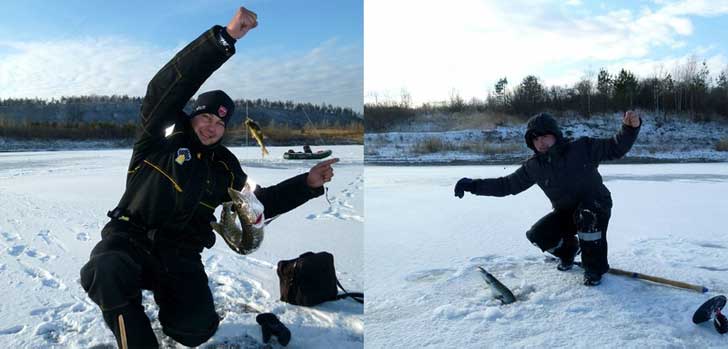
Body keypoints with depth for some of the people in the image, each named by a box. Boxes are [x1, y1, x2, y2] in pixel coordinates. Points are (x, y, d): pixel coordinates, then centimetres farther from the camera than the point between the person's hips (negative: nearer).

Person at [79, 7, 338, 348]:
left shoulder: (225, 167, 11)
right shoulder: (161, 136, -3)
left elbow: (260, 202, 19)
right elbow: (169, 86, -20)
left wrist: (307, 183, 5)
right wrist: (224, 38, -30)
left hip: (180, 257, 4)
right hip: (130, 239, -4)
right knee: (106, 272, -39)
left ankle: (164, 293, 18)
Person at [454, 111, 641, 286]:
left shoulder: (582, 147, -15)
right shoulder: (533, 166, -6)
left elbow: (615, 148, -13)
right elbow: (507, 184, -1)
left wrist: (630, 128, -33)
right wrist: (474, 185, -10)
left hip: (597, 207, -4)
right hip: (566, 212, 4)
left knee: (586, 215, -38)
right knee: (537, 235, -16)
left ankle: (594, 268, -16)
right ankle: (568, 249, 20)